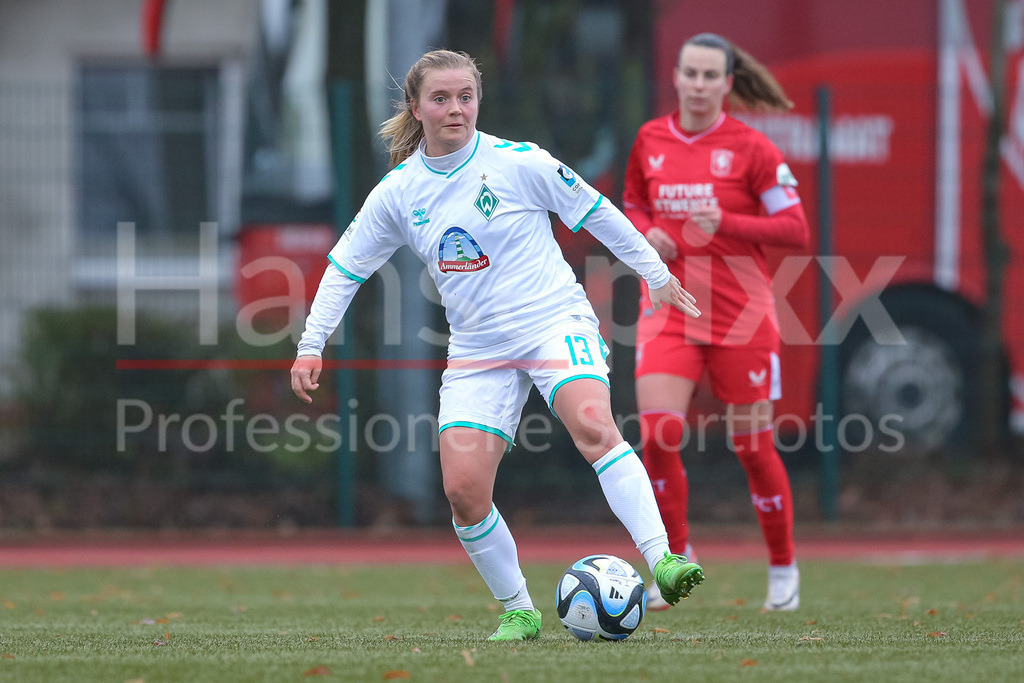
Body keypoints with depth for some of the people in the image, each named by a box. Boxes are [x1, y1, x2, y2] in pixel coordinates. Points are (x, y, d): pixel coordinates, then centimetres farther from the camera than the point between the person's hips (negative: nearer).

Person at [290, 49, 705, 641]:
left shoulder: (520, 163, -7)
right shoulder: (397, 192, 3)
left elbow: (597, 214, 4)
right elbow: (346, 266, 13)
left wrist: (657, 275, 9)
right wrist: (312, 345, 7)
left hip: (556, 321, -4)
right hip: (478, 350, 4)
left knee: (592, 425, -31)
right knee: (463, 490, -8)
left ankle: (662, 560, -37)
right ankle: (518, 612, 10)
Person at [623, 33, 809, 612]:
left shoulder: (751, 148, -6)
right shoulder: (650, 140, 6)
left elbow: (795, 230, -8)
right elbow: (633, 204, 23)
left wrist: (725, 223, -21)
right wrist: (647, 233, 0)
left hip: (740, 313, -3)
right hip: (669, 308, 3)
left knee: (753, 445, 4)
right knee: (658, 434, -15)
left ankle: (784, 570, 23)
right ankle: (676, 559, 3)